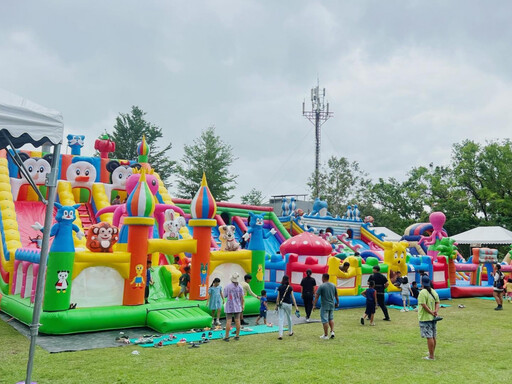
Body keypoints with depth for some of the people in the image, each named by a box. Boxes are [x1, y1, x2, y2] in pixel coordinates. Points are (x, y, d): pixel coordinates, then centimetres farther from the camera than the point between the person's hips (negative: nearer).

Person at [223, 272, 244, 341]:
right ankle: (237, 336, 14)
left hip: (229, 307, -3)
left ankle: (227, 336, 1)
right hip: (237, 307, 3)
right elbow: (242, 297, -2)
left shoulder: (227, 287, -12)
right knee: (237, 321, 9)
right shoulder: (240, 287, -4)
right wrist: (242, 305, 9)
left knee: (228, 321, -1)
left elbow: (225, 296, 0)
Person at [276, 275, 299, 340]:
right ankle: (290, 332, 35)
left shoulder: (280, 287, 0)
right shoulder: (290, 287, -5)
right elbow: (292, 297, -7)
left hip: (281, 304, 1)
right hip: (288, 304, -1)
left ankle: (280, 334, -11)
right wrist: (296, 306, -4)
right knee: (289, 318, 19)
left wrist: (277, 305, 14)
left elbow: (278, 297, 3)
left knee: (281, 319, -1)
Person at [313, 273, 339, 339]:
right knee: (331, 319, 21)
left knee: (325, 320, 1)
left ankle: (325, 335, 6)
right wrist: (337, 302, 28)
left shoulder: (321, 286, -12)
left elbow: (316, 296, -13)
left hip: (324, 306, -6)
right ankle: (332, 331, 10)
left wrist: (314, 305, -9)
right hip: (332, 305, 6)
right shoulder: (333, 285, 5)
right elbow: (336, 295, 14)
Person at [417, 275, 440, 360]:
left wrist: (431, 312, -15)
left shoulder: (422, 293, -17)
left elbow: (424, 305, -22)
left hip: (425, 318, -8)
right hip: (433, 318, 8)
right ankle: (432, 352, 31)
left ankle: (431, 356, 0)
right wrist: (435, 311, -5)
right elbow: (437, 303, 7)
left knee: (429, 337, -4)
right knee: (434, 336, 17)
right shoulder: (434, 292, 9)